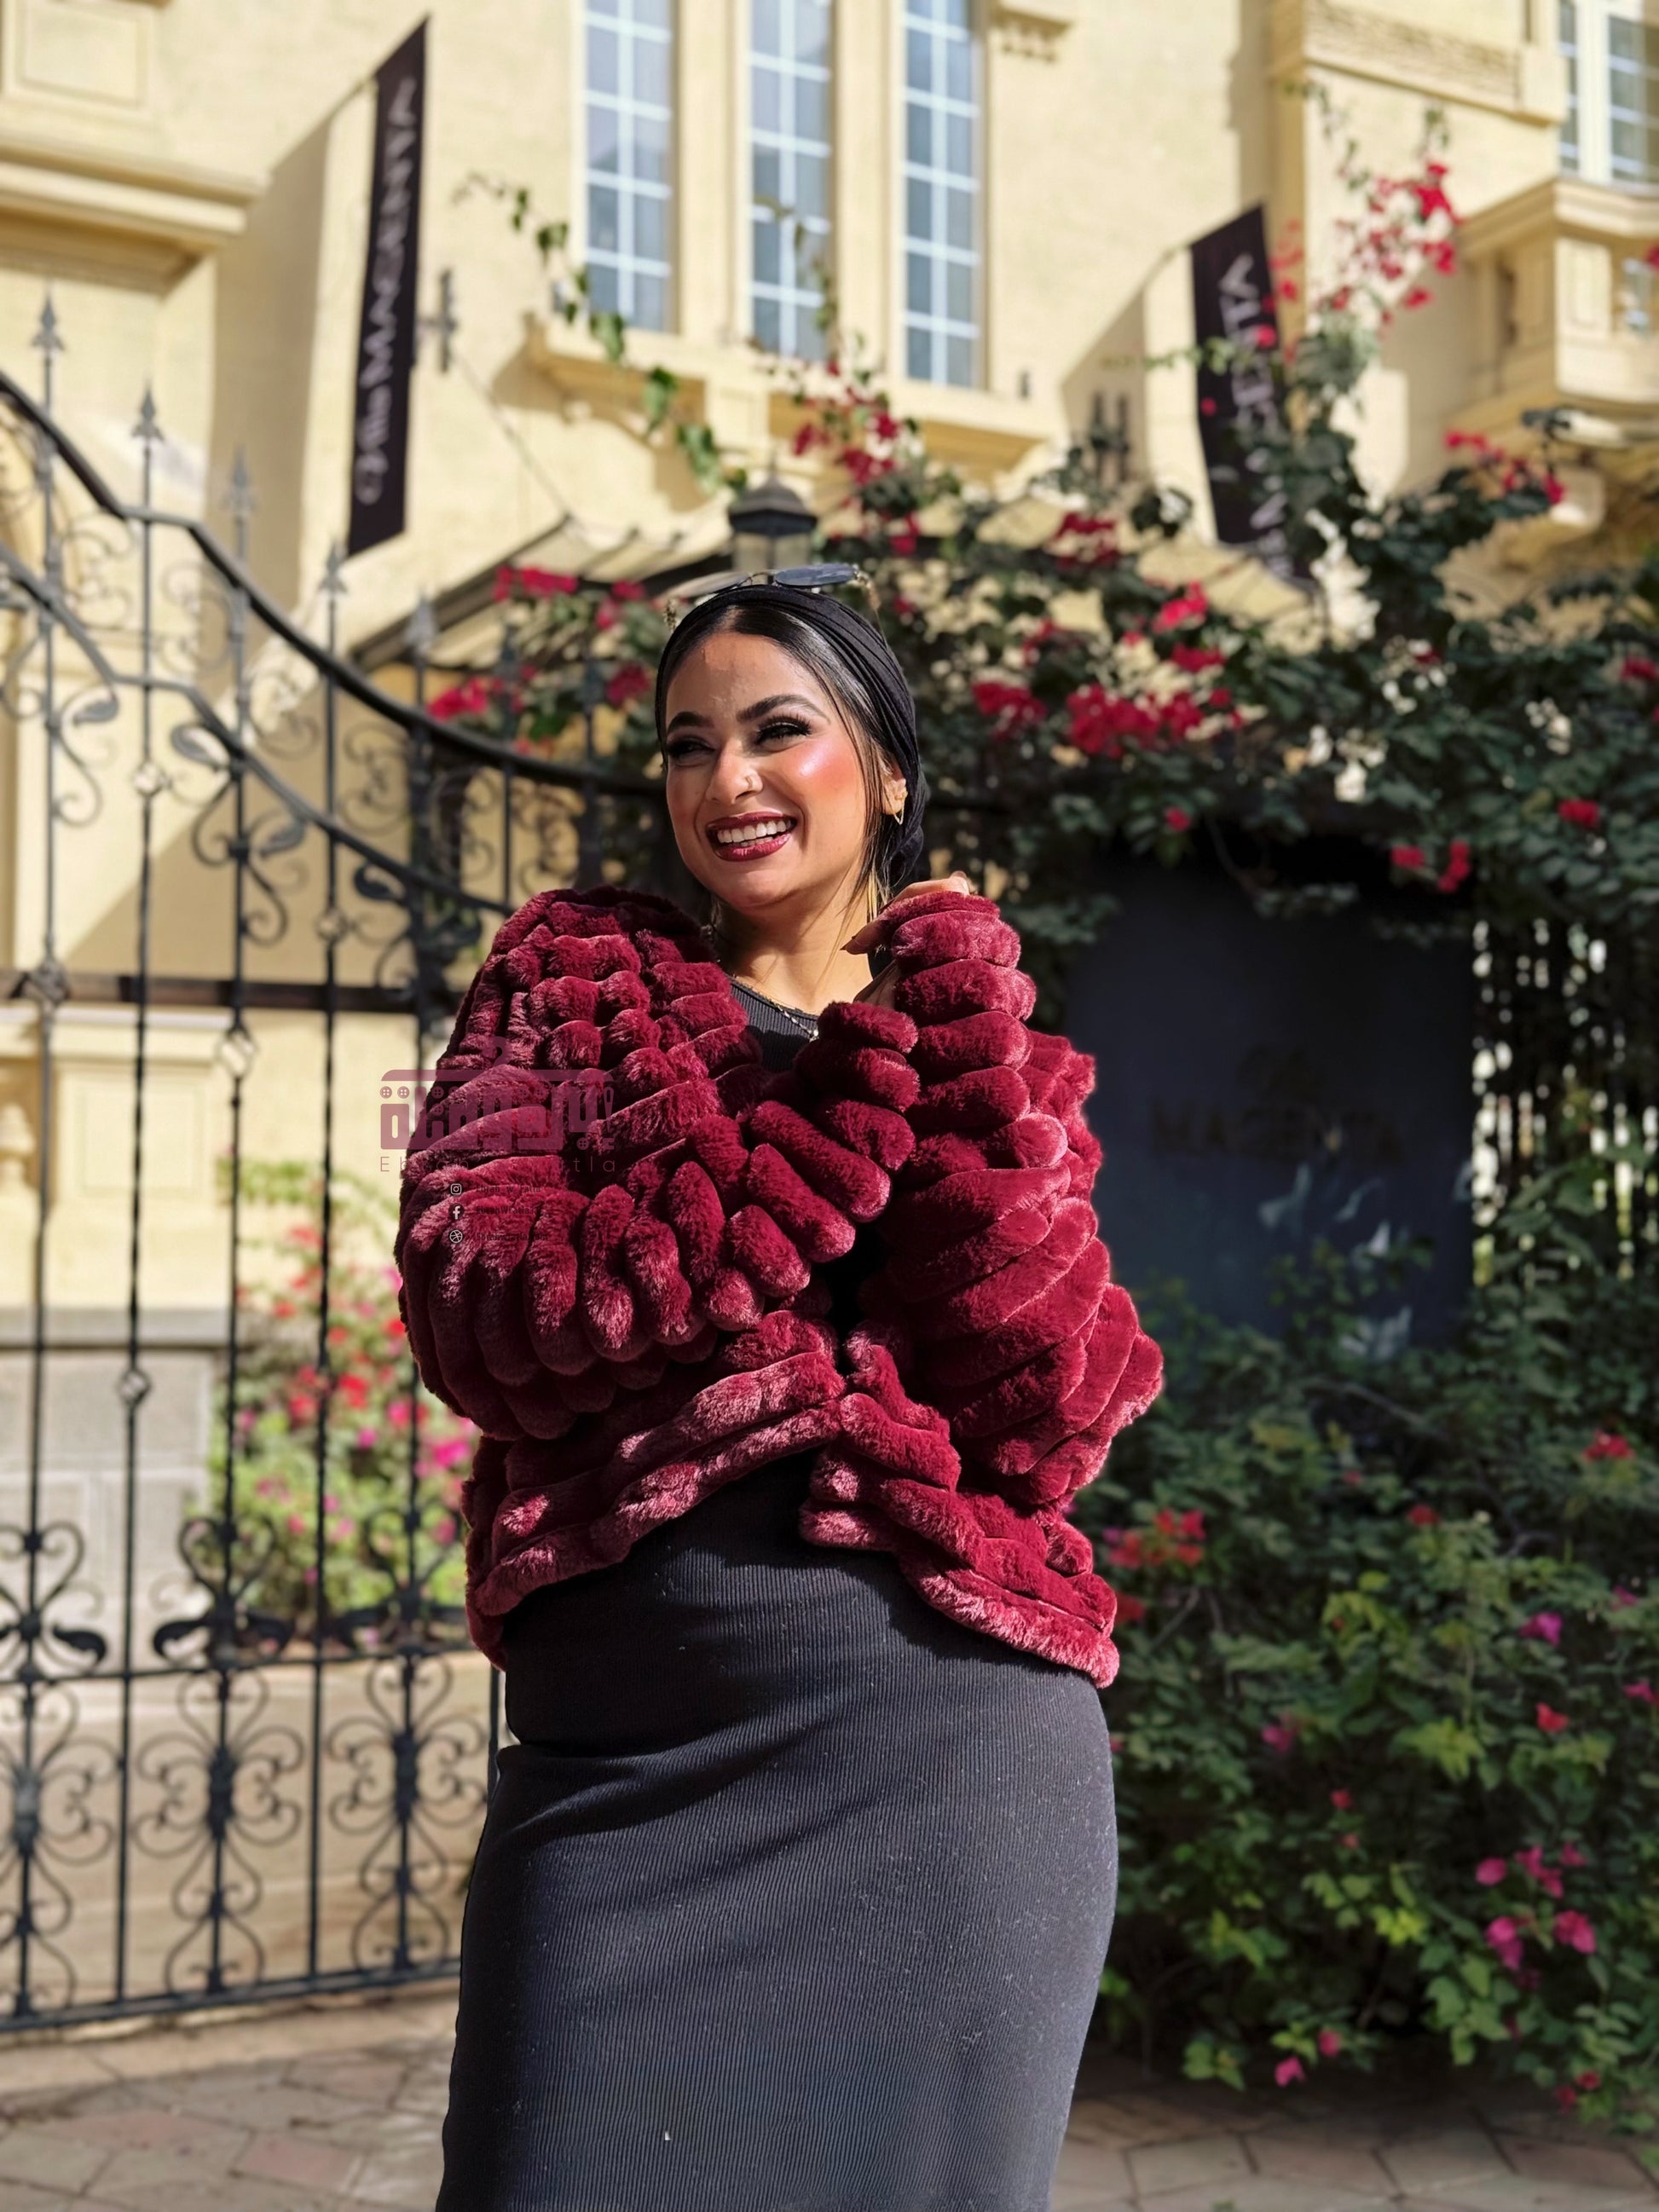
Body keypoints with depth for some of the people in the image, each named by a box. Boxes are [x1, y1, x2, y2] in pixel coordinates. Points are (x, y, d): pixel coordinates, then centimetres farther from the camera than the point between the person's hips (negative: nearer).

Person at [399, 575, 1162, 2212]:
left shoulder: (990, 1039, 12)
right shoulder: (563, 983, 10)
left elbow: (1057, 1409, -4)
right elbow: (473, 1313, -9)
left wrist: (959, 1041, -10)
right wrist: (859, 1116, -11)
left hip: (949, 1752, 1)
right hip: (620, 1754, 0)